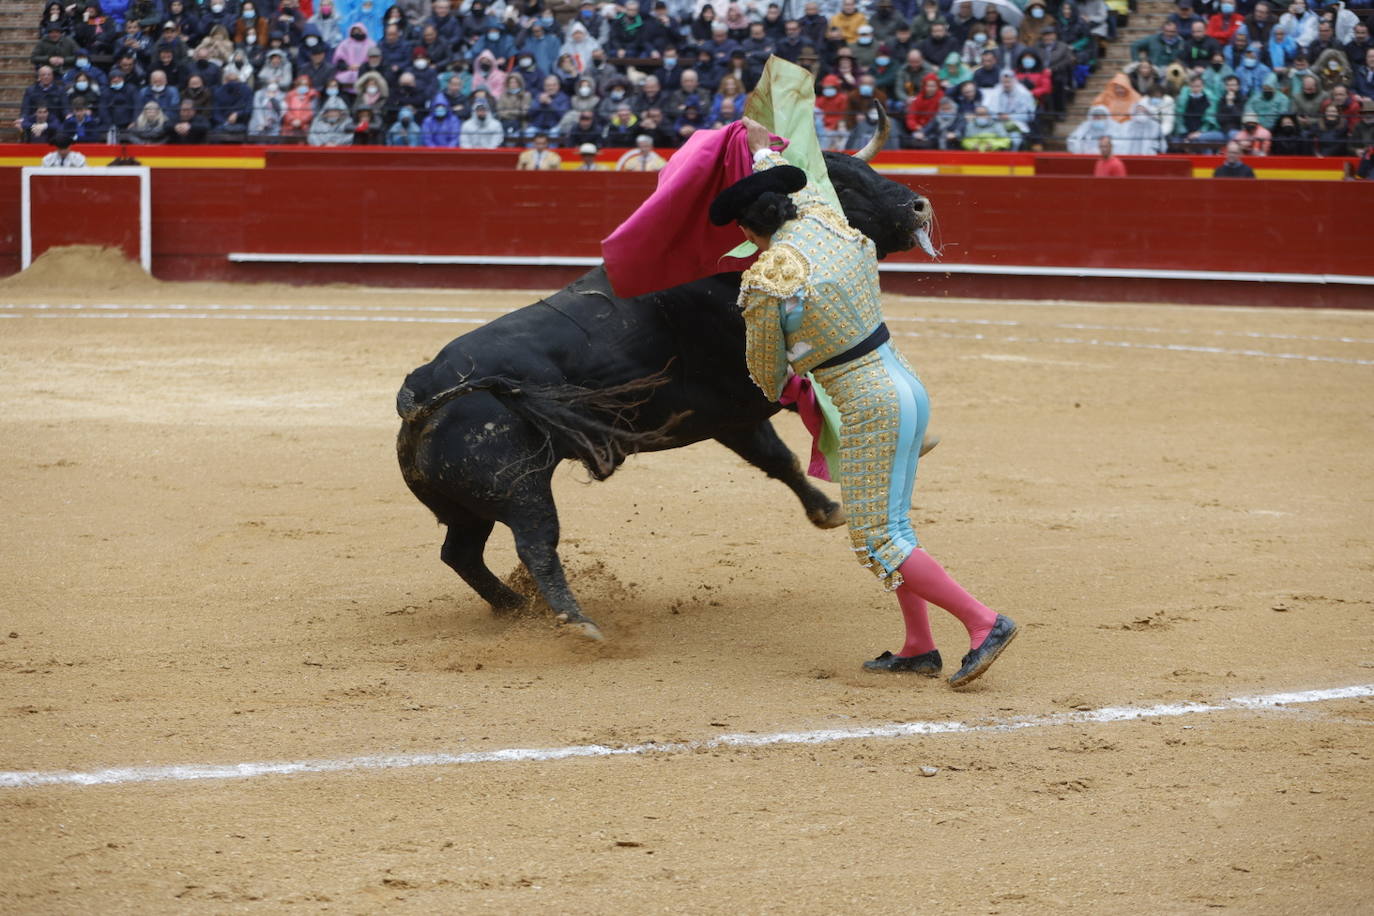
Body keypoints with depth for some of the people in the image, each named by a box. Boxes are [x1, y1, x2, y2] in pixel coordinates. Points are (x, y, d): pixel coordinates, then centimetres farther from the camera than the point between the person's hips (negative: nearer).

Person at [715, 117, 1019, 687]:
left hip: (870, 409, -9)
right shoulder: (824, 221, 5)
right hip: (906, 387, 9)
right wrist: (763, 148, 47)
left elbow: (765, 366, 1)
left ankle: (983, 623, -10)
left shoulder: (765, 282, -14)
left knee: (878, 541, -3)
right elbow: (801, 191, 32)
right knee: (888, 522, 19)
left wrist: (780, 388, 24)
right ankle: (919, 648, 22)